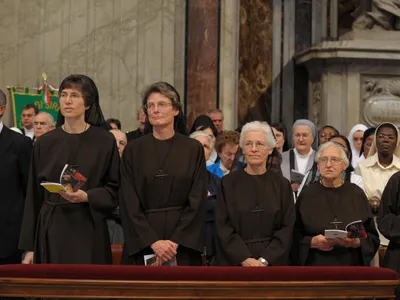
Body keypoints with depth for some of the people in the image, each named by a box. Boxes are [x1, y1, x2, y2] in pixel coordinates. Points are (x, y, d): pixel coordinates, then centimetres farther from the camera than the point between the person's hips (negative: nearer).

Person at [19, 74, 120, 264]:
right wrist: (29, 246, 3)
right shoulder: (45, 143, 6)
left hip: (89, 230, -2)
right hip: (51, 229, 2)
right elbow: (34, 196, 6)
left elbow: (114, 190, 2)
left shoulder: (105, 141, 0)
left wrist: (87, 197, -18)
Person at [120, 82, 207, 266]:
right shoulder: (133, 150, 3)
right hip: (141, 242, 0)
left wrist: (175, 242, -12)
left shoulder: (193, 149, 2)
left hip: (184, 241, 0)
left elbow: (197, 201, -2)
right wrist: (153, 241, -13)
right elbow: (129, 203, -3)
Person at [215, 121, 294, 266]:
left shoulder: (282, 185, 4)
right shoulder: (228, 183, 2)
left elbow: (287, 227, 0)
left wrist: (264, 260, -12)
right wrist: (245, 259, -14)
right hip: (234, 262, -1)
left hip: (273, 262, 1)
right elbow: (223, 227, -3)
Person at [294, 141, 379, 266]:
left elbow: (373, 238, 2)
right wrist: (311, 242, -17)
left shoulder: (357, 194, 0)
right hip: (315, 266, 0)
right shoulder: (306, 195, -1)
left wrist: (357, 242, -16)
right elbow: (295, 238, 0)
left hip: (351, 267, 1)